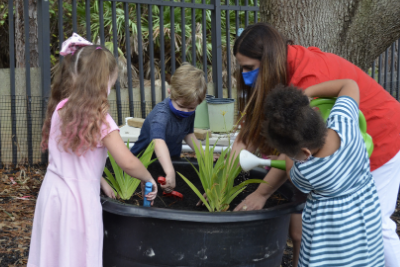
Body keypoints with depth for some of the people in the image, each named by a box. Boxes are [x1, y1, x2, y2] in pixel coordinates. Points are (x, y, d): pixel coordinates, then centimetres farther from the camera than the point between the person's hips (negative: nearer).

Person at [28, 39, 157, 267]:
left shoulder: (61, 109, 2)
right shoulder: (100, 119, -15)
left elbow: (68, 156, 8)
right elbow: (127, 163, -20)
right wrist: (149, 178, -2)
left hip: (51, 194, 6)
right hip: (79, 200, -5)